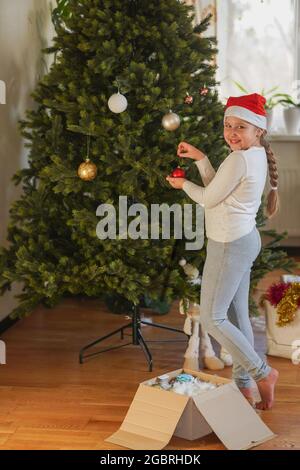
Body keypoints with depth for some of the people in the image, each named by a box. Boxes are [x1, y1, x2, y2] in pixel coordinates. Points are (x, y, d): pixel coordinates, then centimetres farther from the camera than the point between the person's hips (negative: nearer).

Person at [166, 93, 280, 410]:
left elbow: (209, 199, -13)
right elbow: (219, 190, 13)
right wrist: (200, 158, 6)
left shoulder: (238, 160, -21)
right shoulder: (257, 155, 9)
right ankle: (243, 383, 21)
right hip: (244, 240, 10)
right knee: (237, 316, 14)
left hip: (230, 245, -10)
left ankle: (262, 373, 0)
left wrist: (183, 184, 5)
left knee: (212, 318, -5)